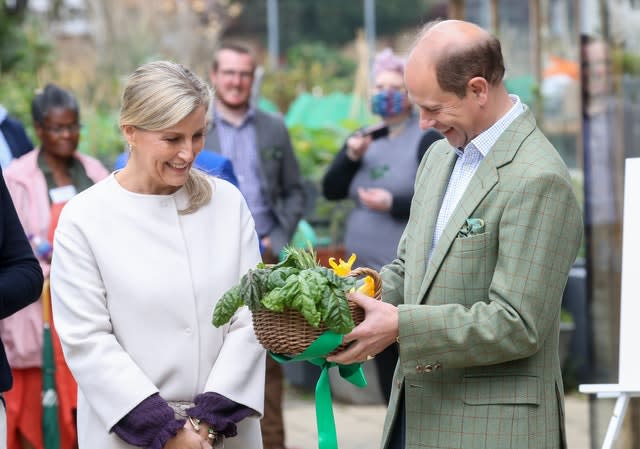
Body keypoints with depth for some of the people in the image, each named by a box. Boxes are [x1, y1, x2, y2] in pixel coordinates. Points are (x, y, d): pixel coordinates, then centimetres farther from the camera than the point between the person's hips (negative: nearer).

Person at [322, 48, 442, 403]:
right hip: (369, 276, 7)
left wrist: (393, 204, -24)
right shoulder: (365, 140, 15)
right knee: (386, 369, 12)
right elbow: (331, 190, 8)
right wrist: (350, 156, -9)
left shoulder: (427, 139, -5)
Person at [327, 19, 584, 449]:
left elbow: (517, 325, -21)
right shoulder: (440, 156, 13)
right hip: (417, 415, 8)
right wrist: (345, 299, 0)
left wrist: (401, 325, -20)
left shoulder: (537, 180, -18)